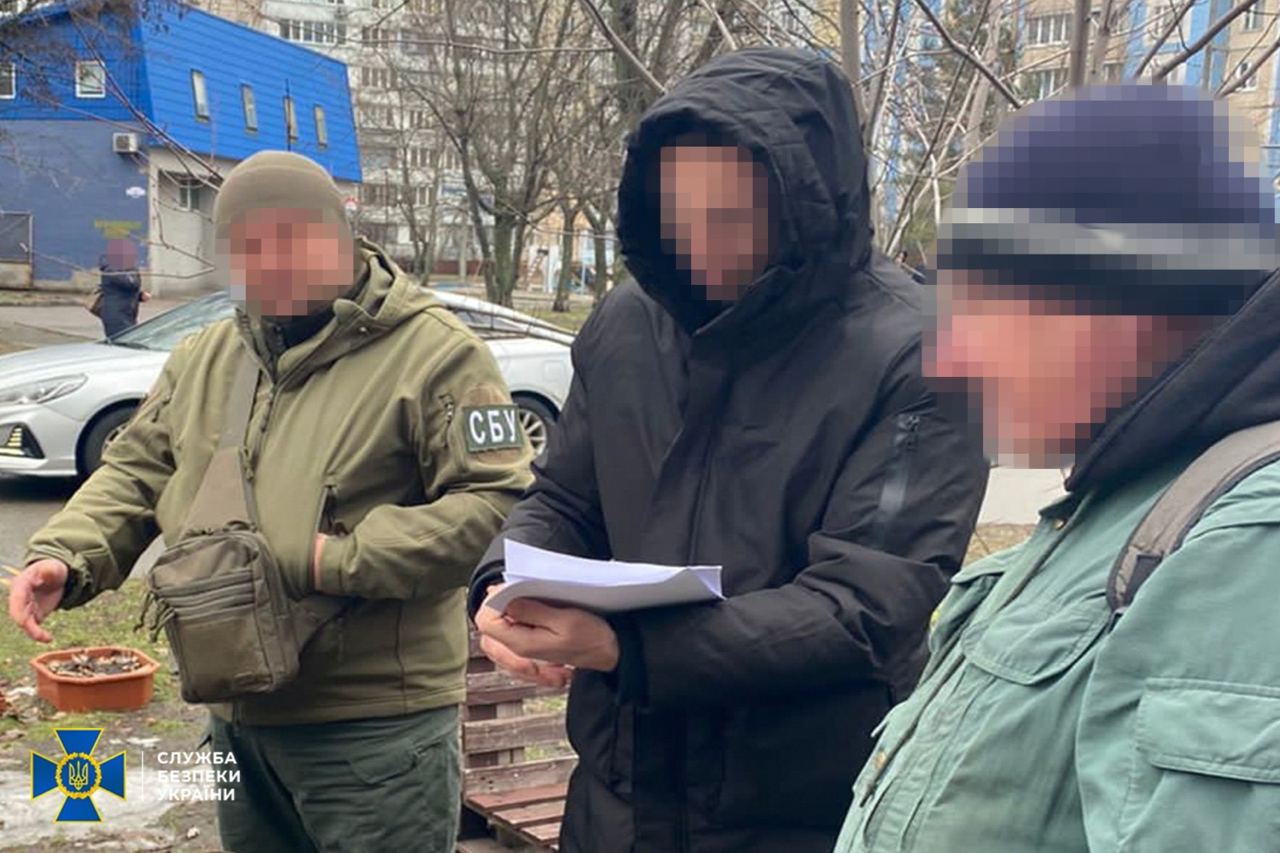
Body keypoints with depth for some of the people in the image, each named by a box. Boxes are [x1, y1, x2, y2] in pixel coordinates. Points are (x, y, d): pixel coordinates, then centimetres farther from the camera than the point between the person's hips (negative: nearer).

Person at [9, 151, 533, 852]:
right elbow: (135, 476, 16)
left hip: (374, 724, -7)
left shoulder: (433, 352, -12)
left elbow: (498, 501, -19)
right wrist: (64, 556, -4)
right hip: (234, 717, 7)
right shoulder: (202, 359, 11)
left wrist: (340, 560, -23)